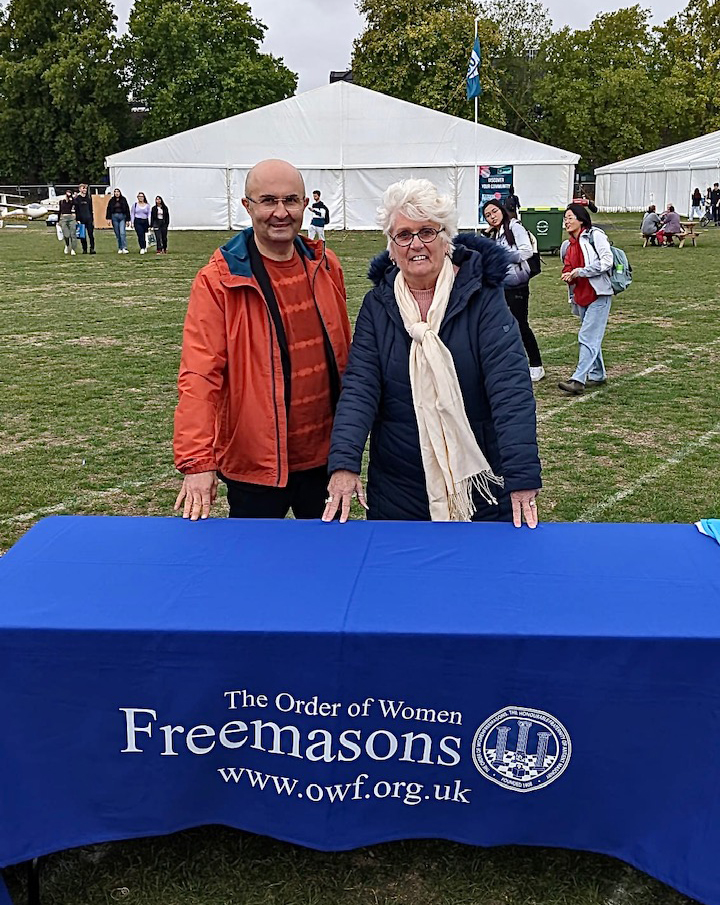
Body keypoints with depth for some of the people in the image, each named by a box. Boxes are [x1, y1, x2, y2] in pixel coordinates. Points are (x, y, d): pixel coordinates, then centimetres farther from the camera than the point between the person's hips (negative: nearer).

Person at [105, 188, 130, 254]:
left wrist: (127, 220, 1)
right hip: (114, 217, 2)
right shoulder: (111, 200, 6)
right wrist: (109, 218, -5)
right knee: (117, 234, 5)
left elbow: (127, 210, 4)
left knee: (122, 233, -14)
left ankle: (124, 248, -17)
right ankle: (120, 248, 13)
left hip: (122, 217, -2)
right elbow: (108, 209, 6)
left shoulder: (123, 200, 3)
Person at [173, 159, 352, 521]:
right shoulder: (217, 282, -12)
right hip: (254, 462, -4)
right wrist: (198, 462, -24)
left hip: (323, 453, 5)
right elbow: (199, 375, -18)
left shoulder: (325, 266, 2)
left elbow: (343, 354, 10)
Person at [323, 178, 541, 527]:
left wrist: (522, 476, -26)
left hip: (479, 482, -2)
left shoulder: (481, 295, -8)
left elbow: (511, 386, -17)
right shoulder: (378, 304, 0)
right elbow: (359, 387, -8)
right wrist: (344, 464, -23)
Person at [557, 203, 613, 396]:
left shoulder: (595, 235, -7)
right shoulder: (567, 245, 15)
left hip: (598, 294, -8)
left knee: (588, 338, -13)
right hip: (580, 296, 8)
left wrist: (580, 272, -16)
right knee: (591, 337, 16)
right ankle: (598, 374, 28)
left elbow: (607, 262, -15)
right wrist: (568, 275, 3)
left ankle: (578, 380, -18)